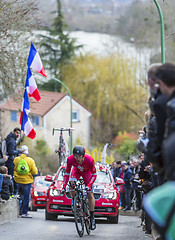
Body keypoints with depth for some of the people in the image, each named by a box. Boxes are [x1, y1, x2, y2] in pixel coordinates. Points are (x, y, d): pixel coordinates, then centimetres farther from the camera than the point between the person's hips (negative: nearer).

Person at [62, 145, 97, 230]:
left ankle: (92, 217, 0)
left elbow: (94, 175, -25)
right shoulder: (70, 159, -34)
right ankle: (74, 201, 0)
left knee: (90, 194, -9)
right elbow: (67, 174, -20)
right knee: (71, 185, -28)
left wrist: (89, 185, -39)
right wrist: (63, 187, -27)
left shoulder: (89, 160, -39)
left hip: (87, 171, -2)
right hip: (76, 170, 2)